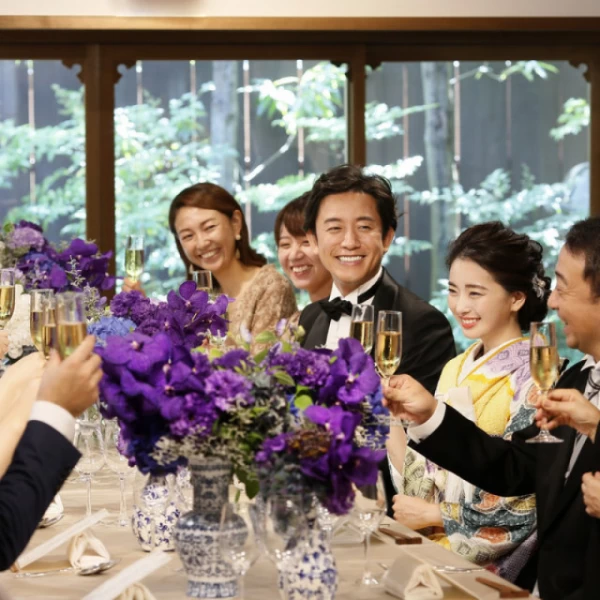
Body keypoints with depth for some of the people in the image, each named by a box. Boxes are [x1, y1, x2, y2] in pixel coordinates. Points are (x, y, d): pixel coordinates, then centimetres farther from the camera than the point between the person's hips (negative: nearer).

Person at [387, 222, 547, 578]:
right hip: (431, 542, 6)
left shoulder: (531, 378, -11)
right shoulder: (456, 369, 10)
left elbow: (524, 505, -14)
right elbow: (422, 481, 9)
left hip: (485, 562, -6)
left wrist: (432, 514, -6)